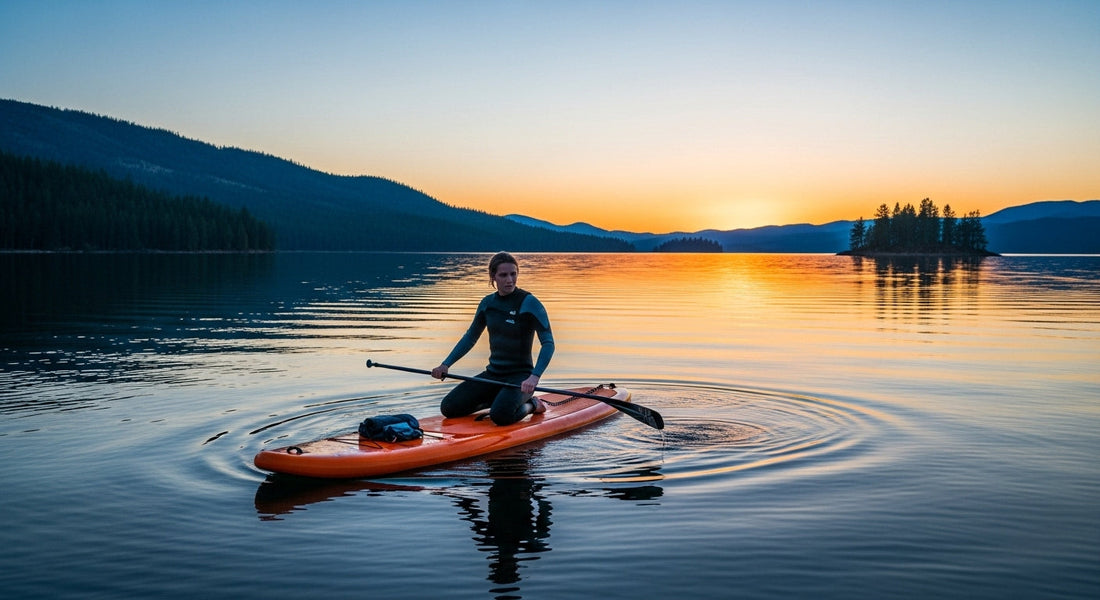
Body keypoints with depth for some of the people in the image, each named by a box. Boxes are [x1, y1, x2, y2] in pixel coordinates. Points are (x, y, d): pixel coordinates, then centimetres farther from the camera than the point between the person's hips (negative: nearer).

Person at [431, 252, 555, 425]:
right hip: (493, 374, 6)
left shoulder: (529, 303, -13)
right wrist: (445, 364, 6)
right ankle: (498, 399, 15)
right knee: (448, 408, -6)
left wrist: (534, 377, -34)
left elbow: (548, 343, -19)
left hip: (521, 375, -6)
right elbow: (470, 338, 16)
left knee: (500, 416, -32)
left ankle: (530, 405, 1)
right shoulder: (488, 303, 4)